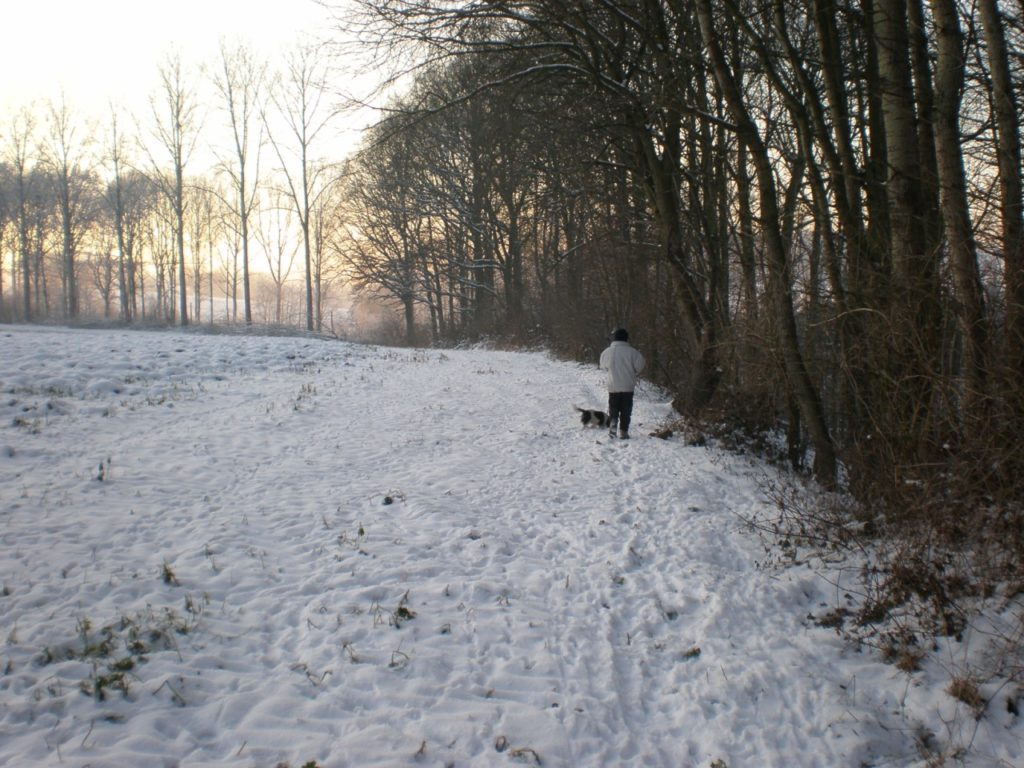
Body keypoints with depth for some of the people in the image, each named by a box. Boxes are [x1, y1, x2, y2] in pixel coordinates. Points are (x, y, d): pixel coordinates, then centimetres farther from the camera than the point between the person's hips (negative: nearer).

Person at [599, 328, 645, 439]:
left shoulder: (608, 351, -6)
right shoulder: (631, 352, -11)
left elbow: (603, 366, 7)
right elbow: (639, 365, -6)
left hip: (613, 386, 1)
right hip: (628, 386, -1)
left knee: (613, 409, 12)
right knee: (626, 410, 8)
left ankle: (612, 422, -10)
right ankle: (623, 431, 8)